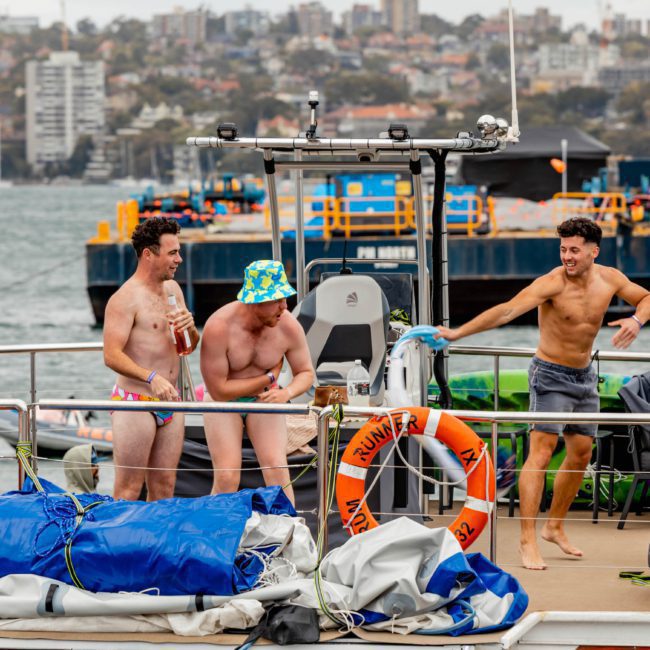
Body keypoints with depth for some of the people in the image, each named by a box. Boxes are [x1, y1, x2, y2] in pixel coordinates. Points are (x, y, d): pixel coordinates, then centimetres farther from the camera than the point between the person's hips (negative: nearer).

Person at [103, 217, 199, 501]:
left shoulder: (172, 289, 13)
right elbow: (112, 356, -21)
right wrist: (151, 377, -34)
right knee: (128, 490, -7)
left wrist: (190, 327, -4)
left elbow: (190, 346, 20)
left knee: (164, 488, 9)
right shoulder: (125, 299, -13)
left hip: (169, 402, 8)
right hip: (135, 403, -8)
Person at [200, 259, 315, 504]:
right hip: (223, 402, -2)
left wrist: (287, 392, -22)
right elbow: (219, 391, -23)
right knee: (227, 477, -13)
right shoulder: (218, 328, -27)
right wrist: (269, 378, -18)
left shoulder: (288, 327, -16)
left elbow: (306, 373, 1)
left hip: (264, 401, 2)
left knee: (277, 470, -13)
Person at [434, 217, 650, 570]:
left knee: (581, 454, 13)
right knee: (541, 453, -13)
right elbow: (507, 310, -32)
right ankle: (528, 541, -16)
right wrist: (457, 333, -42)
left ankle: (554, 526, 29)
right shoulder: (552, 283, -22)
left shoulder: (609, 279, -4)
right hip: (551, 375, -7)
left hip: (584, 376, 7)